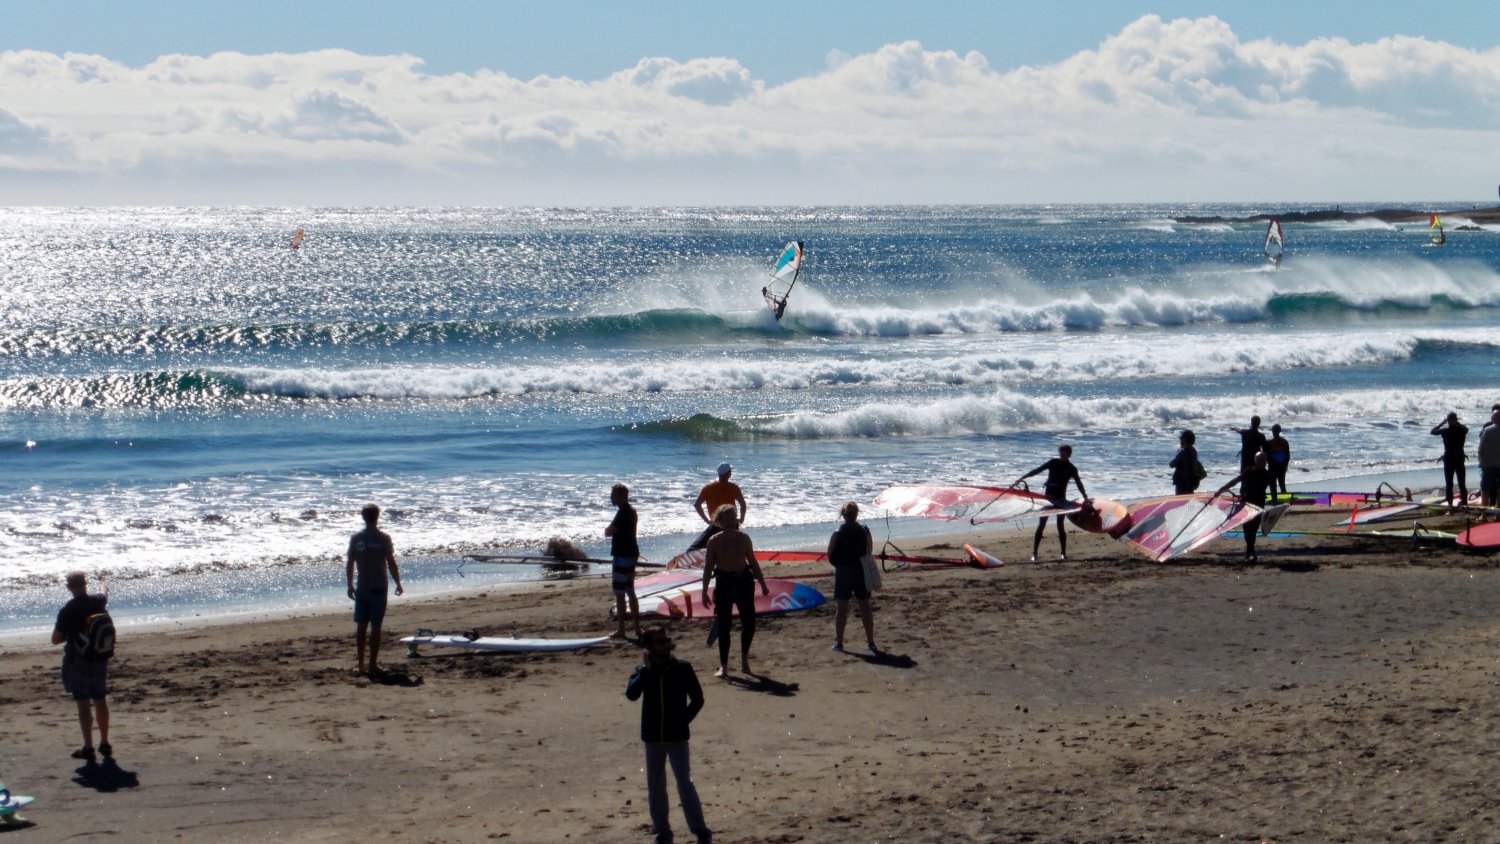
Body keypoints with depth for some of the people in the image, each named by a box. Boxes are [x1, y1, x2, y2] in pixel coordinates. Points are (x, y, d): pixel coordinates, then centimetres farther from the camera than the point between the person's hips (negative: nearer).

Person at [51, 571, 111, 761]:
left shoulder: (67, 610, -16)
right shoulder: (97, 602, -3)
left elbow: (56, 639, -11)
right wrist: (105, 592, 47)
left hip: (78, 661, -4)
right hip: (100, 658, 4)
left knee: (84, 703, -2)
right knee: (101, 701, 14)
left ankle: (88, 748, -3)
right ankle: (105, 744, 23)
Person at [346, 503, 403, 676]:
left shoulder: (355, 538, 0)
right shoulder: (383, 538, -9)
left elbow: (350, 564, 3)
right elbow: (391, 564, -10)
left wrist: (350, 585, 13)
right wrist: (398, 583, 2)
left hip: (361, 588, 3)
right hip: (378, 588, -3)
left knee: (361, 626, 9)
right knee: (375, 627, 1)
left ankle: (361, 664, 11)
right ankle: (373, 664, 1)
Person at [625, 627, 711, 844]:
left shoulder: (682, 668, -4)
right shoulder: (643, 671, 1)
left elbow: (697, 699, 2)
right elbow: (631, 694, -17)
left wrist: (683, 720, -6)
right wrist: (647, 669, -20)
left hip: (677, 737, -3)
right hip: (652, 737, 3)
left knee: (685, 782, -9)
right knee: (655, 786, 9)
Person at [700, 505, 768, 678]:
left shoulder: (744, 538, 3)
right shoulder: (714, 541, -4)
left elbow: (753, 562, 12)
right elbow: (708, 567, 0)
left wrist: (763, 584, 12)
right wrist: (705, 592, -4)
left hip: (743, 581, 2)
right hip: (724, 583, -2)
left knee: (749, 623, 0)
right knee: (723, 626, -1)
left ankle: (744, 657, 24)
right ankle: (723, 666, 8)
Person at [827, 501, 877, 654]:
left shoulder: (837, 534, -10)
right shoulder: (865, 532, -4)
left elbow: (830, 556, -6)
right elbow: (870, 552, 3)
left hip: (843, 572, -2)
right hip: (861, 571, 2)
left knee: (842, 607, 4)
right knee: (865, 607, 8)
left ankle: (838, 642, 4)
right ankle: (870, 642, 8)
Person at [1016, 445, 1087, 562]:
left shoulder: (1072, 469, 2)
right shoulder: (1054, 462, 2)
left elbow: (1079, 484, -4)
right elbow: (1038, 470, -1)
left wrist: (1085, 498, -18)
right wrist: (1022, 478, -6)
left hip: (1060, 498, 0)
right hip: (1047, 496, 0)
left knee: (1060, 526, 0)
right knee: (1041, 525, -5)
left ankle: (1063, 553, 9)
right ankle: (1034, 553, -6)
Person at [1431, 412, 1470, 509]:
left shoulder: (1445, 431, -11)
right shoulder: (1462, 430, -4)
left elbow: (1433, 431, 5)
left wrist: (1442, 422, 7)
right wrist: (1457, 423, 15)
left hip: (1448, 459, -2)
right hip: (1460, 458, 2)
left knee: (1449, 484, 2)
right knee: (1462, 483, 10)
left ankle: (1450, 504, -1)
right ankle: (1464, 501, 13)